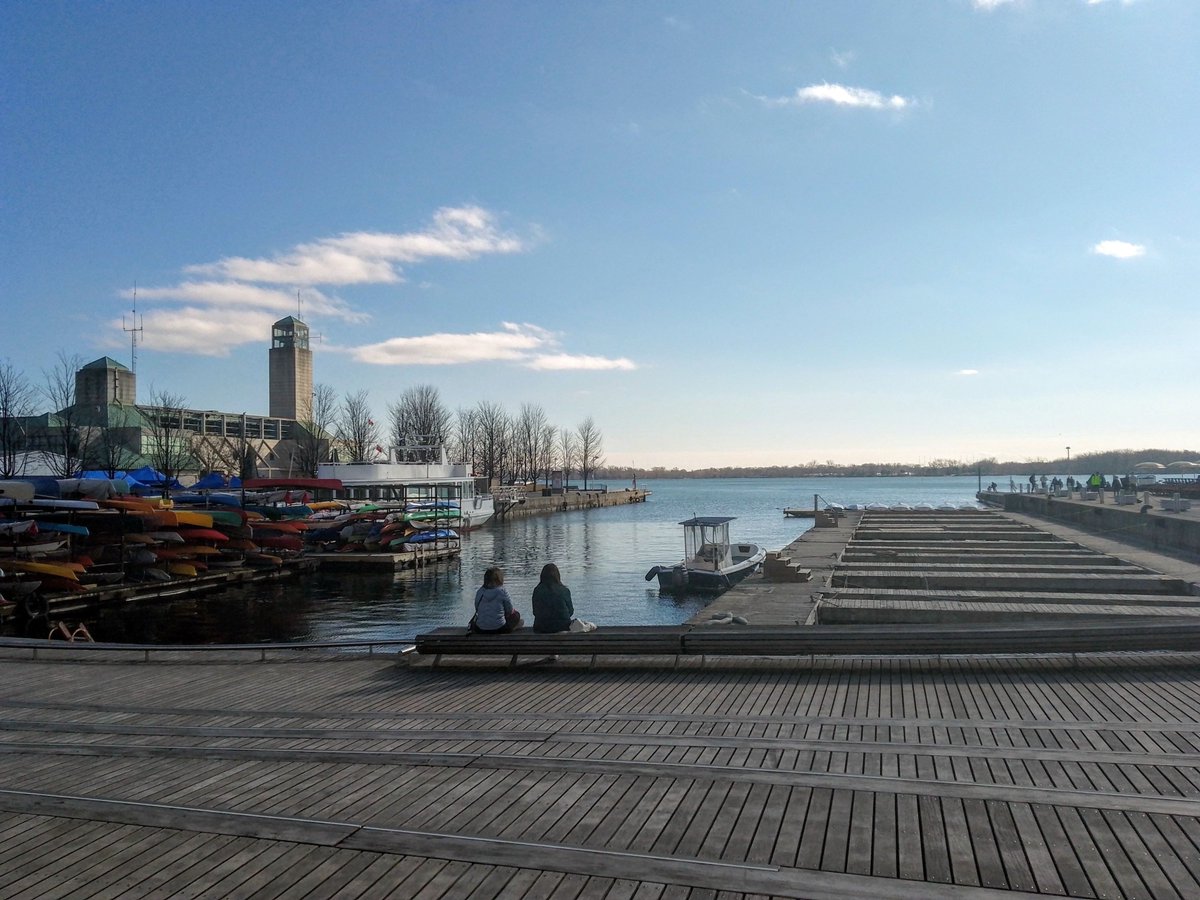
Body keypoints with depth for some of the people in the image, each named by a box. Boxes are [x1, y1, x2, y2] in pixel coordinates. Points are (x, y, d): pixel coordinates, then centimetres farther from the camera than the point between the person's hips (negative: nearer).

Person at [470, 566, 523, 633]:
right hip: (499, 629, -3)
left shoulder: (479, 592, 0)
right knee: (516, 615, 21)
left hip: (480, 630, 3)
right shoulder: (502, 591, -10)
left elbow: (477, 609, 10)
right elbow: (509, 611, -1)